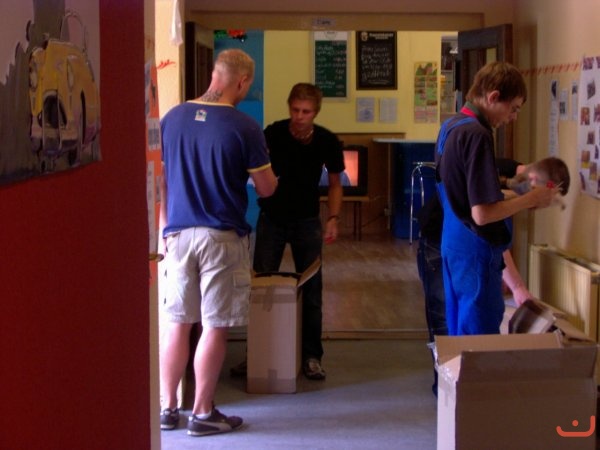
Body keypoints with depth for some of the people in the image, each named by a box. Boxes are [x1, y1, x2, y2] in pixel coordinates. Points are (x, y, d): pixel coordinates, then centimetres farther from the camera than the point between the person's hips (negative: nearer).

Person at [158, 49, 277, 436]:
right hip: (222, 237, -4)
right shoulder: (245, 127, -11)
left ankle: (167, 409, 19)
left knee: (177, 323, 12)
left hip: (178, 234, 4)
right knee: (215, 327, 4)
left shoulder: (172, 118, 2)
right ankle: (203, 414, 11)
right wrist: (266, 169, 19)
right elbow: (267, 189, -4)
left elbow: (157, 179, 8)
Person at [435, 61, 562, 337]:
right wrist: (530, 199, -12)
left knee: (460, 331, 17)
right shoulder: (477, 135, -21)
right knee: (480, 339, 0)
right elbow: (482, 213, -24)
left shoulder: (451, 126, 8)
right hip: (476, 250, -9)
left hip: (453, 244, 9)